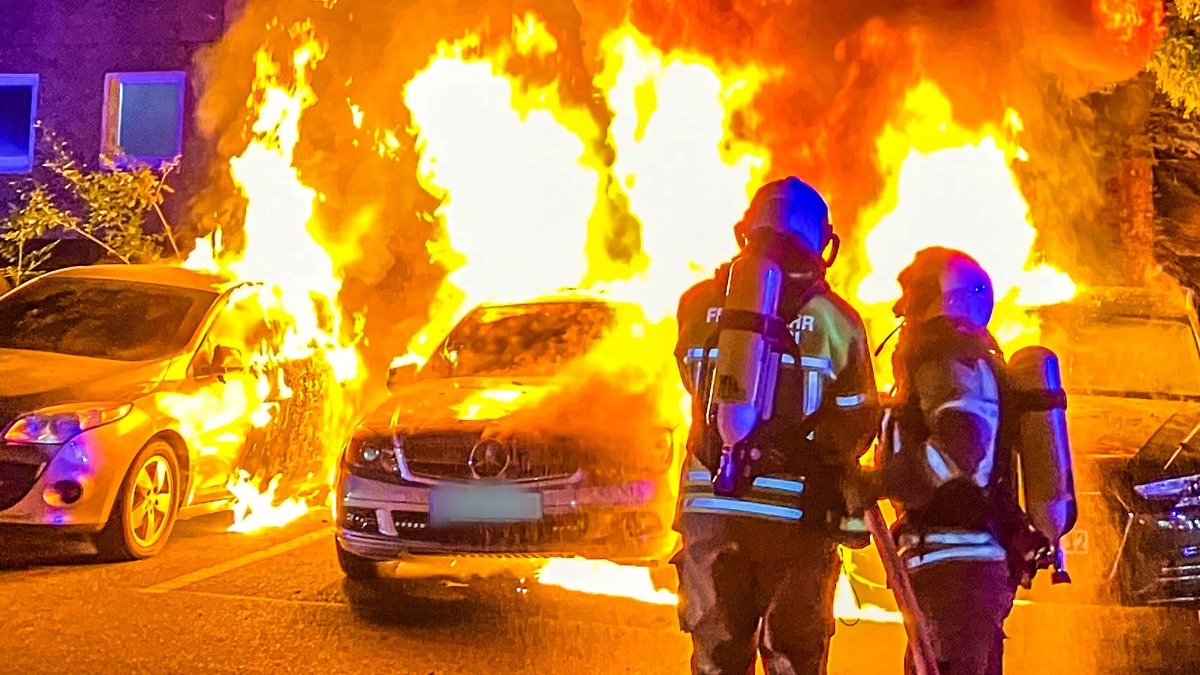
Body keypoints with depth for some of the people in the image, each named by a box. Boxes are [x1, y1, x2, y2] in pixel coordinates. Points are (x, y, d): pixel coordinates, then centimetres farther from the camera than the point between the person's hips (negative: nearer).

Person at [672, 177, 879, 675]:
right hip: (797, 512, -2)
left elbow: (700, 390, 11)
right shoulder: (835, 319, -3)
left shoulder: (697, 304, 3)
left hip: (710, 507, 2)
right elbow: (858, 420, -1)